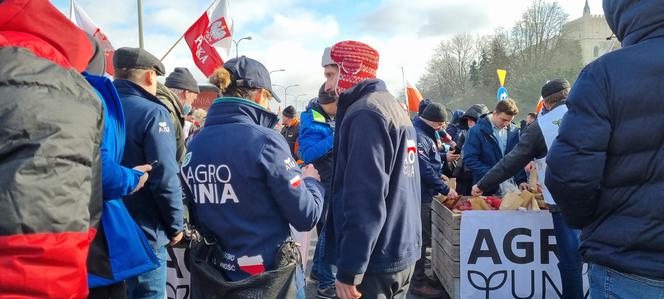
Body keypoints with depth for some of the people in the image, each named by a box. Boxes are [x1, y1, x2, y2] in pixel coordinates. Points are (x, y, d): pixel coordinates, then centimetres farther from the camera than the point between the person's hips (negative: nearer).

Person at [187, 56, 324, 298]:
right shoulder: (265, 140, -18)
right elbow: (306, 216, -16)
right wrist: (312, 180, 3)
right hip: (270, 274, -5)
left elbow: (194, 214, 9)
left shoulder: (194, 145, -1)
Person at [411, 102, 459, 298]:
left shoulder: (426, 133, 14)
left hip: (425, 193, 10)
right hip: (420, 195, -10)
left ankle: (420, 276, 27)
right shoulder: (418, 135, -20)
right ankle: (418, 282, 8)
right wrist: (445, 189, -18)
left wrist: (444, 159, 10)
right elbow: (424, 169, -24)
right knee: (421, 238, -2)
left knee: (424, 237, 16)